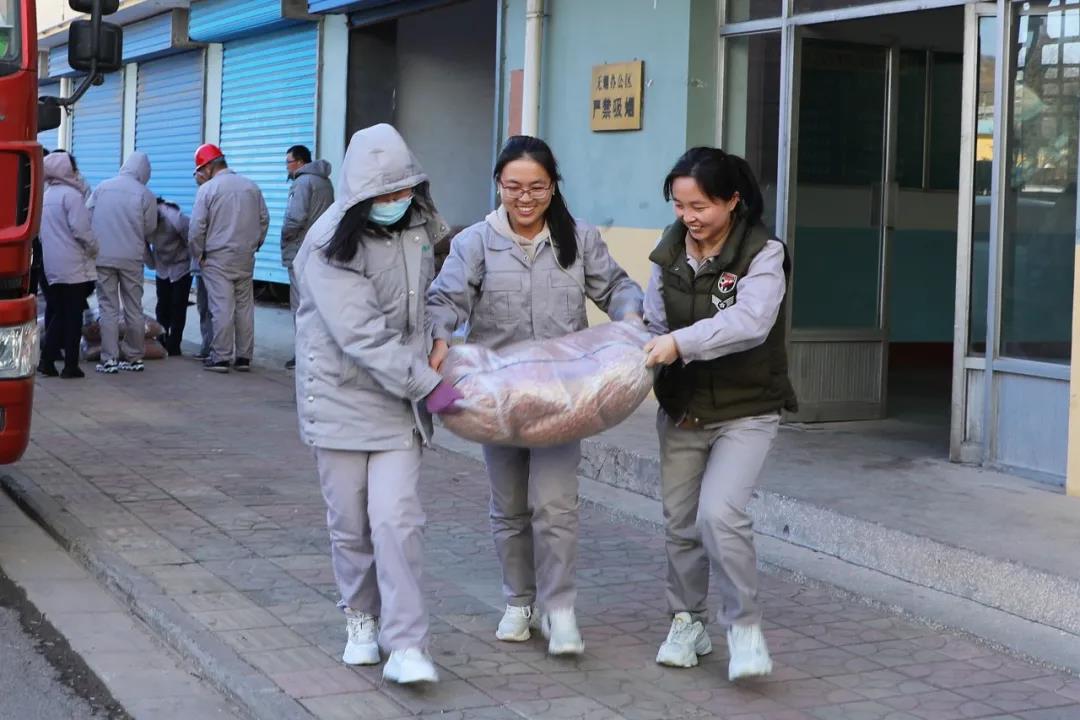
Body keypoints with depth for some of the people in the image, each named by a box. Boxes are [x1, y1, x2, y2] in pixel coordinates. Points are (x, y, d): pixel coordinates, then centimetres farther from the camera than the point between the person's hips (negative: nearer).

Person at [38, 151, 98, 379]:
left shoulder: (46, 196, 12)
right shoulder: (71, 194, -13)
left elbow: (43, 231, 15)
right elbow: (81, 229, -18)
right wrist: (94, 248, -1)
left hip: (52, 266, 7)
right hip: (74, 266, -7)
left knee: (58, 313, 14)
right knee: (73, 315, 0)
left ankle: (47, 360, 8)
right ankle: (71, 365, 3)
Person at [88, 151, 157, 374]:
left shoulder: (102, 188, -1)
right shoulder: (145, 195, -6)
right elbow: (150, 229, -1)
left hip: (103, 257, 1)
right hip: (132, 258, -1)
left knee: (108, 308, 4)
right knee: (134, 308, 11)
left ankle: (109, 359, -1)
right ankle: (135, 357, 15)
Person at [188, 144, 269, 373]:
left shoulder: (208, 189, -8)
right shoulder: (251, 186, 6)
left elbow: (197, 228, -9)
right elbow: (264, 219, 11)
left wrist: (198, 255, 3)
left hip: (217, 258, -5)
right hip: (246, 258, 5)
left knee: (221, 308, -3)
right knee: (245, 306, 9)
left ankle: (221, 357, -1)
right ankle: (244, 357, 12)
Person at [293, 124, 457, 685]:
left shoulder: (417, 224, 2)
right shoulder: (330, 247, -18)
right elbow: (363, 335, -24)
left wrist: (435, 347, 13)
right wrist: (428, 386, -25)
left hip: (399, 400, 3)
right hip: (341, 397, -3)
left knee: (396, 520, -8)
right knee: (350, 524, 6)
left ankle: (406, 647, -7)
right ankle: (362, 619, 29)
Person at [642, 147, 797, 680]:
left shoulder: (762, 254, -14)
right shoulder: (669, 252, 3)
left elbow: (751, 322, -29)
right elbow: (656, 323, 9)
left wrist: (682, 343, -39)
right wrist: (648, 354, -13)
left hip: (745, 411, -5)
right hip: (681, 410, 5)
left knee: (719, 513, -20)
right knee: (680, 520, 11)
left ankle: (744, 626, -2)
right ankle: (687, 622, 30)